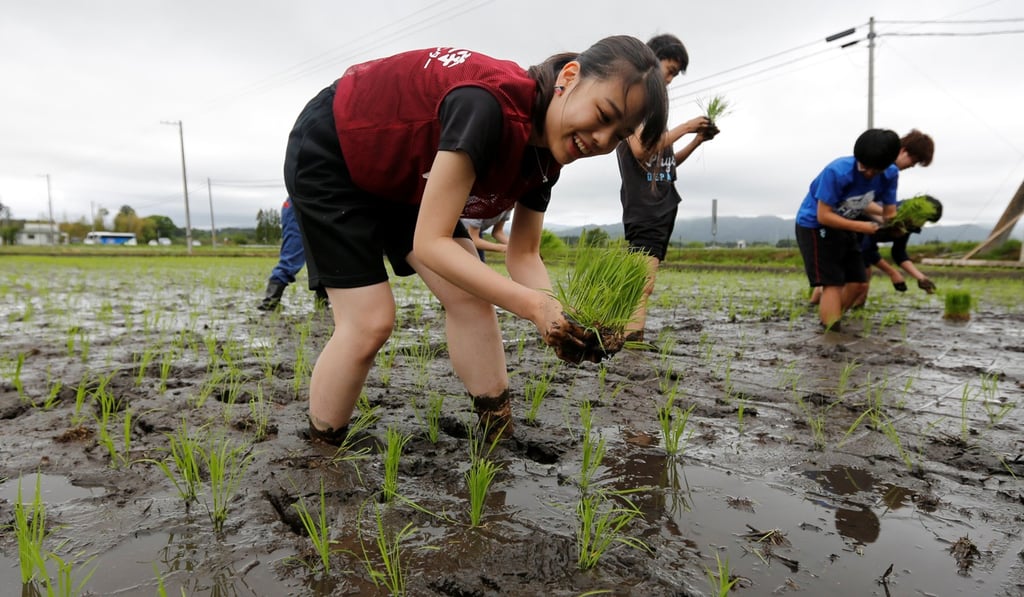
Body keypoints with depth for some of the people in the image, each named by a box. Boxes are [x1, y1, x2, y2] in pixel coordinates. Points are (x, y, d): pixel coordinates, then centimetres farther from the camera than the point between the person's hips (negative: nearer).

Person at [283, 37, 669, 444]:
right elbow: (430, 242, -37)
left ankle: (500, 441, 6)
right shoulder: (489, 104, -38)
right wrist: (536, 305, -44)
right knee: (370, 321, -13)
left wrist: (562, 317, -26)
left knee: (471, 299, -4)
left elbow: (524, 255, -7)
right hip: (329, 156, -7)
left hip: (404, 180, 7)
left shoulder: (546, 153, -12)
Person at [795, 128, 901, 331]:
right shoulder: (838, 171, -30)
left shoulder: (890, 174, -12)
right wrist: (860, 227, -30)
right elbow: (823, 216, -28)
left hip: (845, 226, 7)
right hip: (814, 225, -7)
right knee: (832, 284, -15)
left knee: (856, 282, 4)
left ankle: (829, 323, 21)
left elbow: (889, 213, -6)